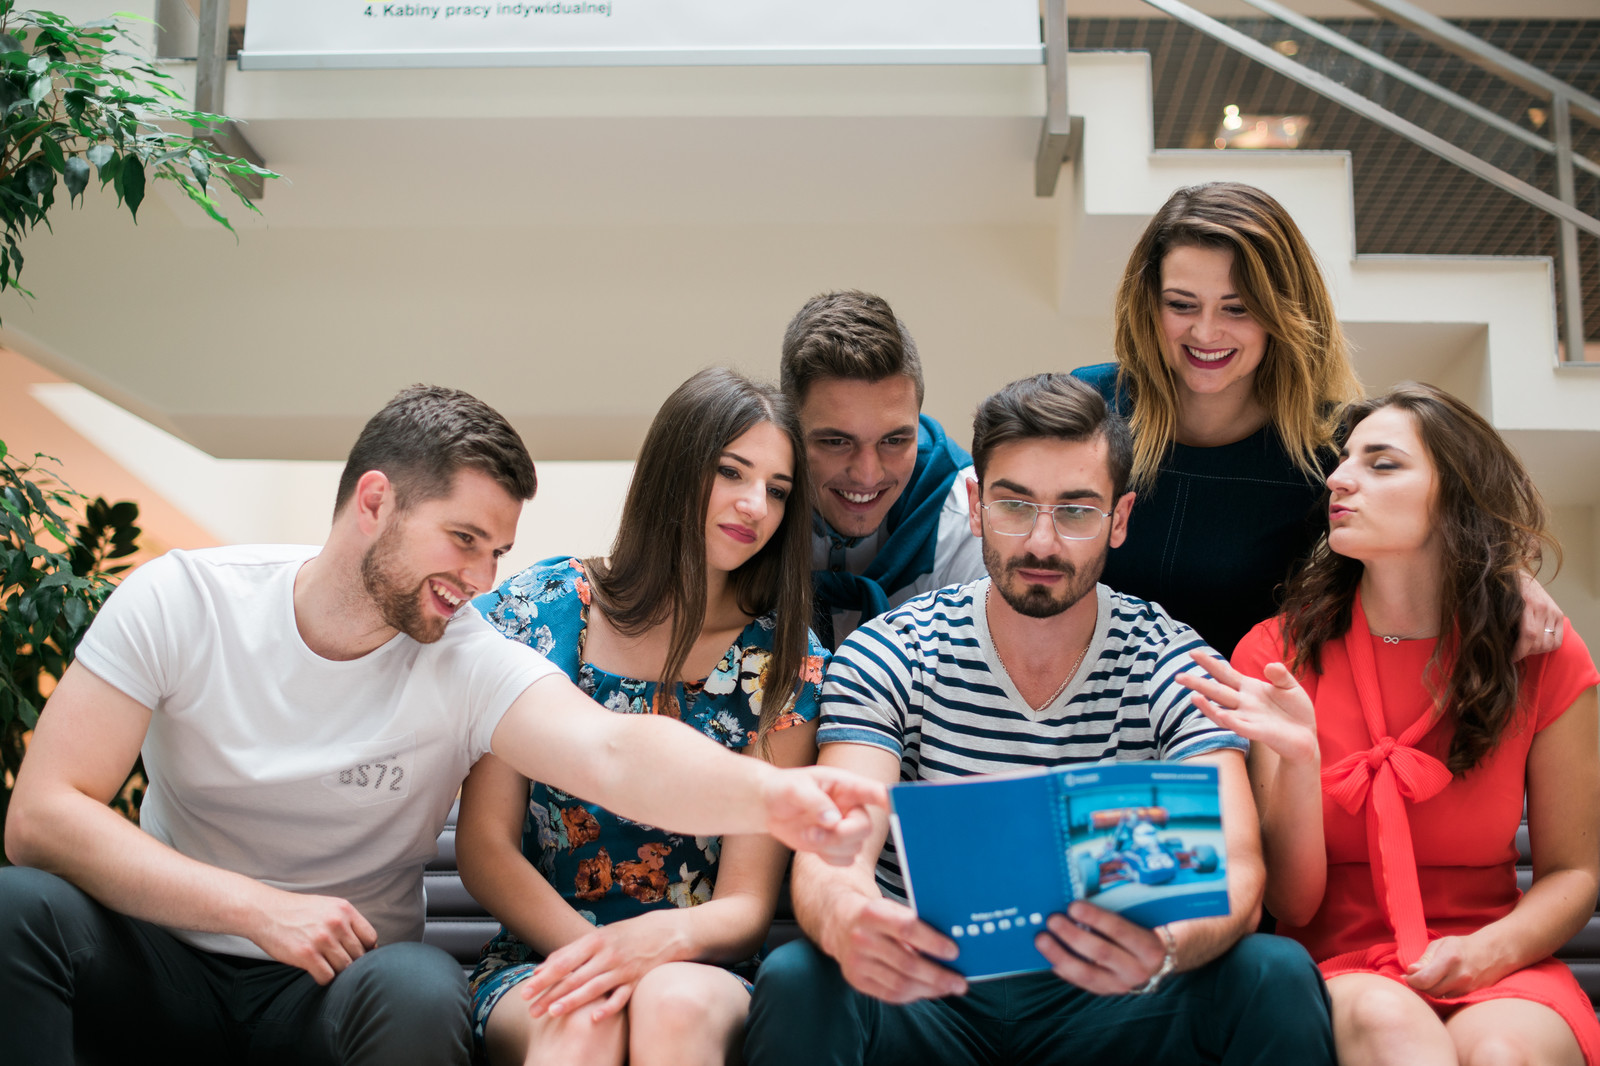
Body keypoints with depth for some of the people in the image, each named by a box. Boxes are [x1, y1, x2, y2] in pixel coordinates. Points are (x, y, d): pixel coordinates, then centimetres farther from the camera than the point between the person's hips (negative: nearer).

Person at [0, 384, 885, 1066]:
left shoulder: (471, 664, -11)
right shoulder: (181, 599, -9)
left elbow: (613, 752, -31)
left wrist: (770, 795, -52)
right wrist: (259, 908, -24)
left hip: (342, 984, 0)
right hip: (163, 957, 1)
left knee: (421, 991, -34)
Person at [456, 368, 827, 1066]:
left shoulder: (788, 662, 1)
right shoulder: (538, 611, 1)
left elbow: (747, 905, -2)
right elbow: (485, 845, -1)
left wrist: (661, 940, -25)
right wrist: (595, 954, -18)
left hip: (698, 974, 1)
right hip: (538, 958, -1)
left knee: (676, 1003, -34)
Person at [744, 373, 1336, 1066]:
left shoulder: (1175, 665, -3)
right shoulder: (888, 657, -4)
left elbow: (1235, 872, -17)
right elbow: (829, 856, -17)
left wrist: (1163, 948, -42)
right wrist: (846, 920, -44)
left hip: (1103, 1004, 1)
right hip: (927, 990, 0)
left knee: (1277, 977, -27)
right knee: (795, 982, -32)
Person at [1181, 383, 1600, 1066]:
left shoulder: (1544, 660, 0)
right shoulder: (1278, 654, -3)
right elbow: (1291, 904, -5)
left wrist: (1487, 952, -14)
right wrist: (1298, 758, -23)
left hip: (1497, 973, 1)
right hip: (1337, 968, -1)